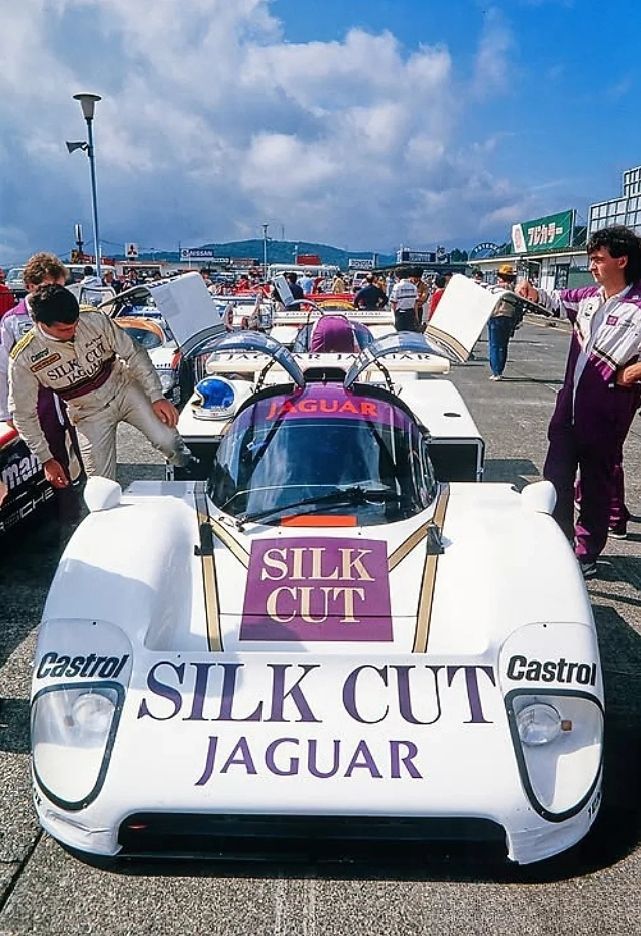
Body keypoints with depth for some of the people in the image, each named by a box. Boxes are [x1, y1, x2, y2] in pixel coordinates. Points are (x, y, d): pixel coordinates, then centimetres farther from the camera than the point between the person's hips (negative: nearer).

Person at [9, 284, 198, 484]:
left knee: (168, 441, -16)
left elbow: (134, 354, -10)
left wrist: (157, 397, -15)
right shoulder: (23, 359, -22)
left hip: (125, 390, 0)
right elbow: (24, 415, -12)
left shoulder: (95, 320, -20)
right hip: (91, 415, 0)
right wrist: (47, 459, -12)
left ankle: (197, 474, 12)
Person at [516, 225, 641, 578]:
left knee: (597, 483, 8)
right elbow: (557, 300, 22)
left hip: (606, 412, -6)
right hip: (569, 403, 7)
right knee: (556, 475, 14)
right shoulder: (588, 297, 5)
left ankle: (586, 554, 22)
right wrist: (534, 293, 5)